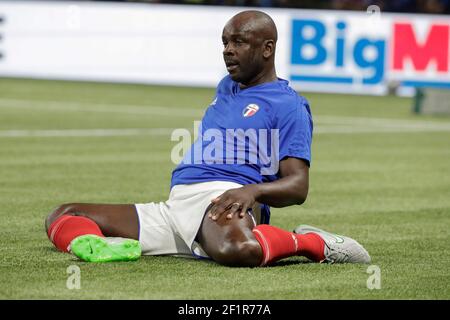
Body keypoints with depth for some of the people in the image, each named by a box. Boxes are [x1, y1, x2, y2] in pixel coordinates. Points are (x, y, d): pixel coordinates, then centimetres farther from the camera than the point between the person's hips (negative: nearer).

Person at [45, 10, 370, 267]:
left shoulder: (289, 105, 3)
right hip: (175, 207, 9)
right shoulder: (226, 88, 28)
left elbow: (298, 186, -4)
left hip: (224, 199, -8)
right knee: (64, 217, -1)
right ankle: (96, 247, -35)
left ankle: (313, 243, -18)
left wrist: (252, 191, -27)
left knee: (238, 251, -47)